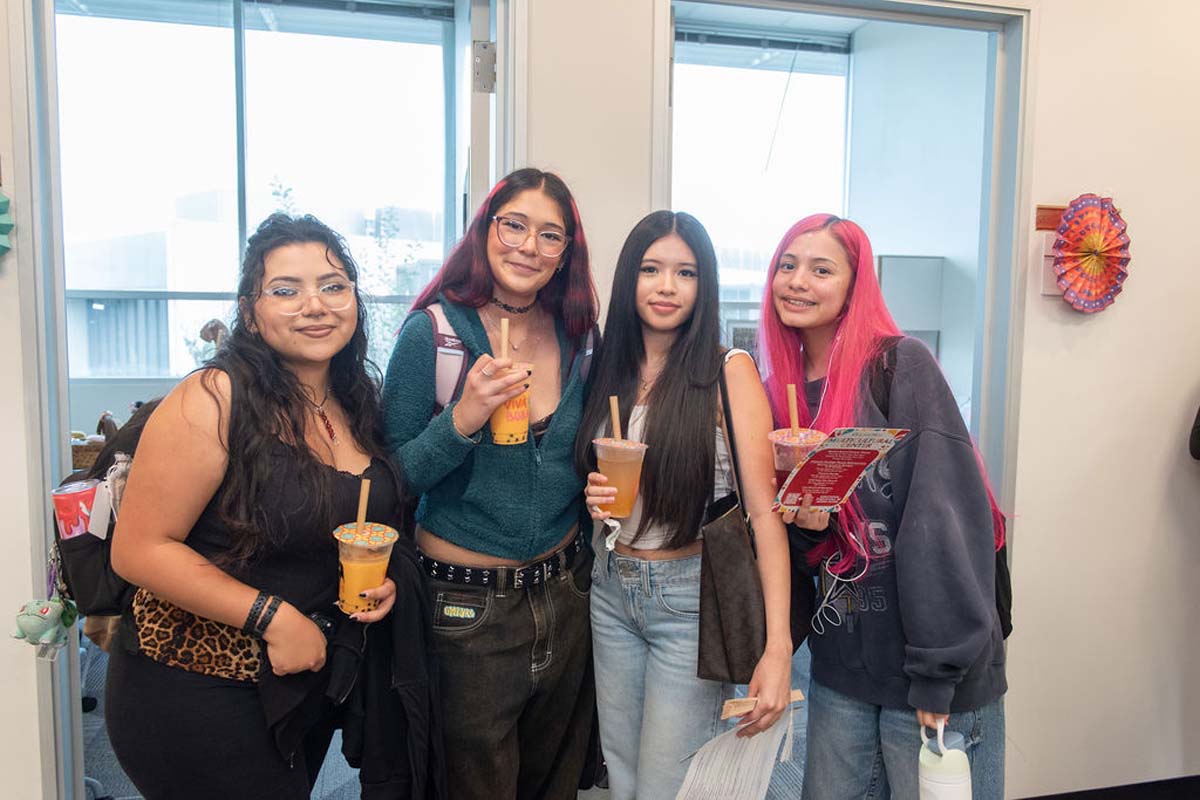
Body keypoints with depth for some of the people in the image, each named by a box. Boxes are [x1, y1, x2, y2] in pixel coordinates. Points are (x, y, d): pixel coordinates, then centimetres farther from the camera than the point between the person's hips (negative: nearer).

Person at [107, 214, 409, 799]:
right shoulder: (213, 401, -19)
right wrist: (272, 616, -23)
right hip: (196, 692, -6)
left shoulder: (357, 405, 1)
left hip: (310, 677, 6)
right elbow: (138, 550, -20)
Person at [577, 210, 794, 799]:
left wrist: (777, 647, -22)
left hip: (691, 598, -5)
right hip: (612, 591, 5)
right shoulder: (611, 371, 5)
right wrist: (595, 498, -7)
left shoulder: (729, 370, -11)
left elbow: (763, 508, -16)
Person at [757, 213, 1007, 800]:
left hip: (930, 671, -5)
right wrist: (803, 525, -10)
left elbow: (947, 513, -17)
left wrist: (938, 672, -19)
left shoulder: (900, 365, -12)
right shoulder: (783, 389, 6)